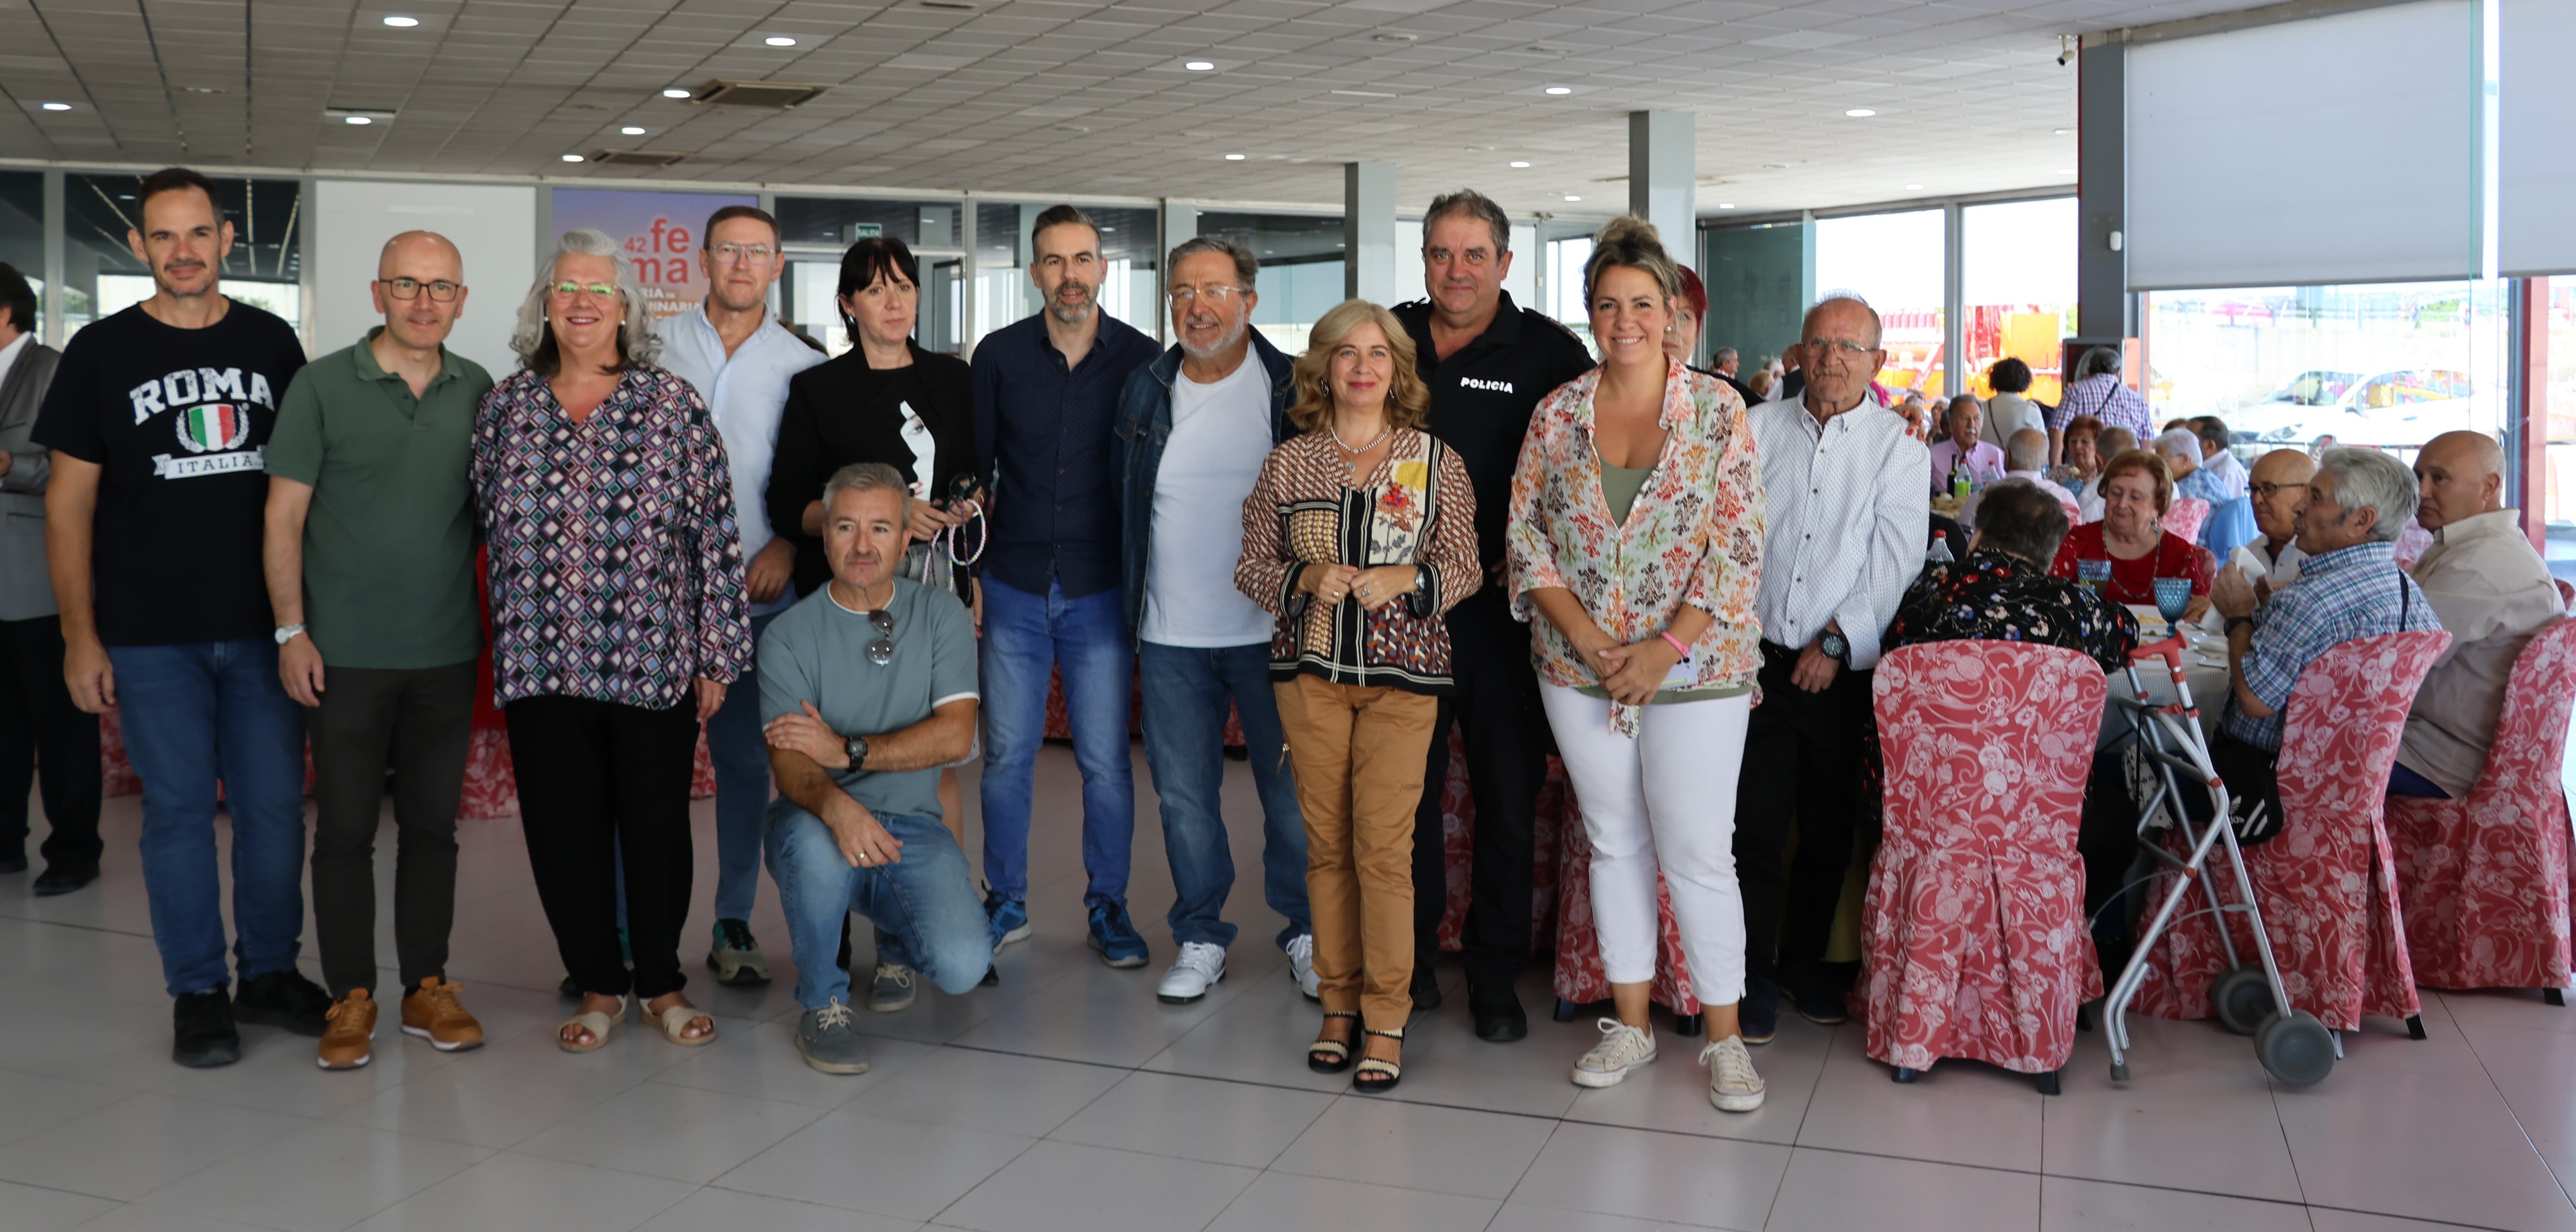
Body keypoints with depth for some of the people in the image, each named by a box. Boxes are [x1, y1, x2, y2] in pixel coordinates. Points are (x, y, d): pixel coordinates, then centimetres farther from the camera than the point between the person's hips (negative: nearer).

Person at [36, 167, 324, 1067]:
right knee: (179, 810, 4)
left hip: (264, 626, 2)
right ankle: (198, 993, 16)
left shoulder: (272, 343, 7)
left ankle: (270, 972, 22)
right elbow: (68, 502, 2)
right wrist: (80, 636, -4)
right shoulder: (102, 352, 1)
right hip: (152, 637, -2)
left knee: (276, 805, 6)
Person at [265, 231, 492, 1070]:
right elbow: (284, 514, -1)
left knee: (432, 825, 10)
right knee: (345, 828, 4)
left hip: (447, 653, 3)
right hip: (345, 653, -2)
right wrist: (291, 631, -6)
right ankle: (351, 999, 15)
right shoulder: (323, 386, -2)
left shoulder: (478, 391, 6)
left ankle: (427, 987, 21)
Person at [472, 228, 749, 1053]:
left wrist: (716, 655, -3)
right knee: (564, 829, 7)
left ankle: (662, 984, 24)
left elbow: (716, 534, -1)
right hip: (540, 665, 2)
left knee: (657, 824, 7)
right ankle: (599, 986, 24)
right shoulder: (505, 407, 7)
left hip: (654, 665, -2)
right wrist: (509, 646, 11)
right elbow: (488, 524, 13)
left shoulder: (673, 405, 0)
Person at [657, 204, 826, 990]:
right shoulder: (658, 346, 8)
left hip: (756, 591, 0)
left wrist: (788, 544, -6)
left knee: (744, 757, 5)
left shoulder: (802, 366, 8)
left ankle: (734, 924, 15)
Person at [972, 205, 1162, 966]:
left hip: (1102, 591, -1)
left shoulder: (1142, 360, -2)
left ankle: (1108, 907, 19)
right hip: (1013, 588, 1)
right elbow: (974, 469, 7)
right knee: (1006, 753, 7)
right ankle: (1005, 902, 23)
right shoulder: (999, 355, 1)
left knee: (1106, 760, 4)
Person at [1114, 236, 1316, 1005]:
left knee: (1292, 790, 4)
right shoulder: (1146, 391, 8)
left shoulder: (1294, 391, -2)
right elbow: (1126, 507, 16)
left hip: (1270, 630, -3)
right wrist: (1136, 601, 13)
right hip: (1171, 633, 3)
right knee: (1184, 793, 9)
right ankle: (1200, 940, 23)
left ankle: (1306, 934, 21)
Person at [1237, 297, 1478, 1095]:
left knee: (1384, 845, -6)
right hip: (1310, 668, 2)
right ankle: (1338, 1007, 19)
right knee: (1326, 842, 6)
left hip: (1401, 670, -2)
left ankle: (1386, 1022, 4)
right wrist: (1306, 578, -10)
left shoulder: (1436, 460, 4)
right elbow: (1251, 566, 9)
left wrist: (1405, 579, -14)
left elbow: (1465, 568, 5)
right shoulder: (1287, 463, 6)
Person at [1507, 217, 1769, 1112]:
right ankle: (1631, 1022, 24)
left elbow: (1737, 544, -7)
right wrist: (1587, 637, -9)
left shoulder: (1717, 408, -4)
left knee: (1698, 852, -1)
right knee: (1615, 841, 12)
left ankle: (1725, 1037, 14)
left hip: (1694, 664, -3)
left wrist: (1667, 649, -14)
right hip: (1580, 668, 3)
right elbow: (1527, 537, 3)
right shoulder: (1557, 415, 3)